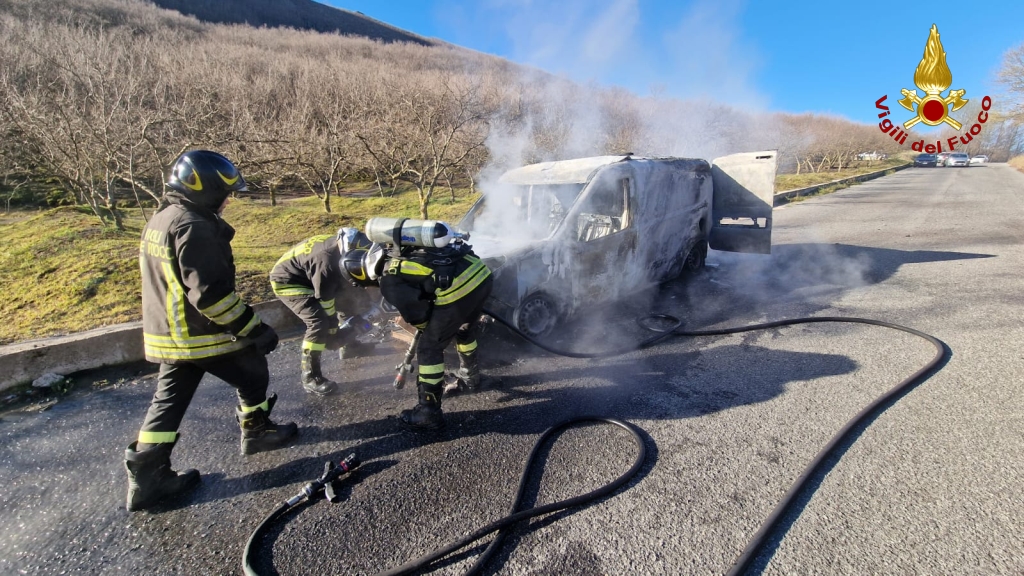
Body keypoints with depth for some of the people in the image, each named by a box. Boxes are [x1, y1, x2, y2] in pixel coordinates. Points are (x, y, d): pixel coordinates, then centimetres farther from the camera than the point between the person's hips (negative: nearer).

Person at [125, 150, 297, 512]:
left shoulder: (159, 220, 12)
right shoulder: (194, 227, -21)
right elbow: (210, 293, -27)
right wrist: (253, 328, -21)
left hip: (167, 335, 9)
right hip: (204, 335, -9)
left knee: (169, 400, 15)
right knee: (253, 374, 13)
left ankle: (146, 475, 19)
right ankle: (256, 431, 30)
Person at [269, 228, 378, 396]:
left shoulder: (342, 247, -9)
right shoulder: (327, 262, -36)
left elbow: (352, 282, 9)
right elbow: (326, 303, -27)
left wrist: (369, 306, 7)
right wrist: (333, 333, -16)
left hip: (308, 277, 9)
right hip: (287, 281, -9)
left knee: (347, 298, 14)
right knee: (319, 322, -22)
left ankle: (349, 342, 33)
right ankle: (310, 378, -12)